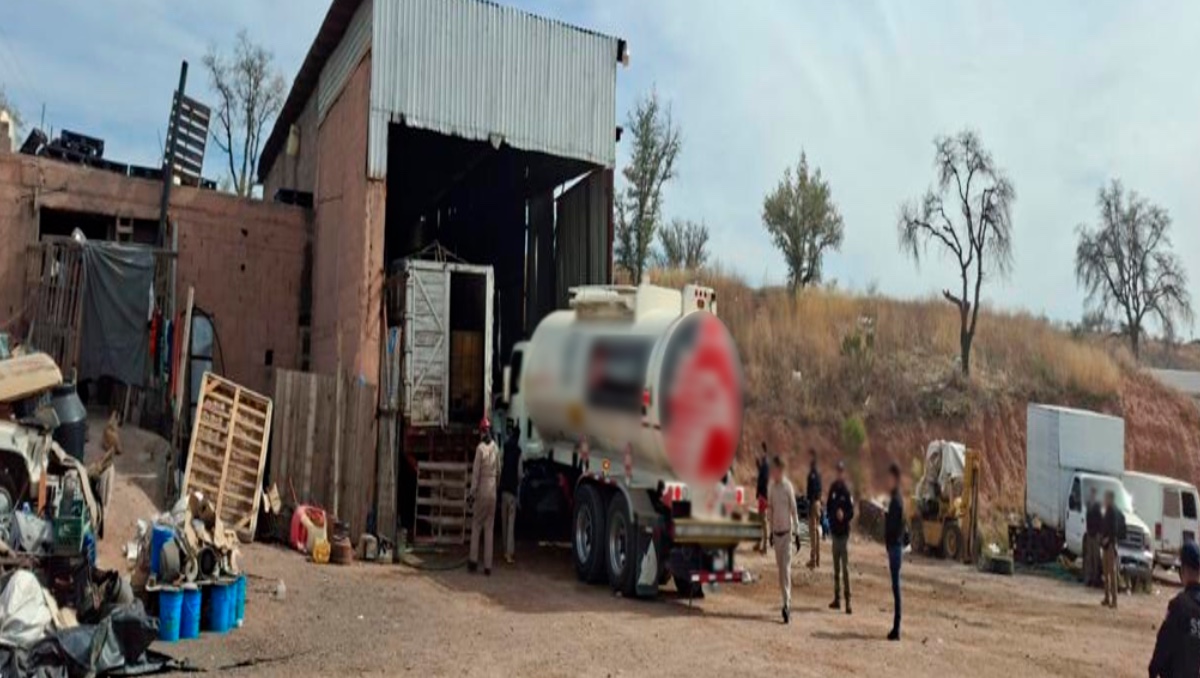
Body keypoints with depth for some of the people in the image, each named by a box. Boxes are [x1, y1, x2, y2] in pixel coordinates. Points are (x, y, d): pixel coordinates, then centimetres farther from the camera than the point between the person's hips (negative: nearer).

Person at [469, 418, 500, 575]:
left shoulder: (480, 448, -12)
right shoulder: (495, 448, 4)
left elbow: (476, 473, -12)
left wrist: (472, 493, -7)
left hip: (482, 491, -4)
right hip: (493, 493, 4)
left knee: (476, 526, 7)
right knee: (490, 528, 5)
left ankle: (473, 560, 4)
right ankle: (488, 566, 5)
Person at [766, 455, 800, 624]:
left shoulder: (788, 487, -11)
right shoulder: (771, 487, 7)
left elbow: (794, 510, -9)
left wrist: (796, 530, -10)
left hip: (787, 531, -6)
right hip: (776, 531, 6)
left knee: (786, 568, -10)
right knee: (780, 568, 9)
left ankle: (787, 604, -10)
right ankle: (786, 601, 17)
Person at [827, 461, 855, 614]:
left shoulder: (846, 491, -8)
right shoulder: (833, 488, 8)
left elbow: (851, 512, -9)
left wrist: (844, 515, -26)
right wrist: (833, 517, -1)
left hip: (844, 532, -6)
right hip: (835, 531, 6)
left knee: (845, 568, -8)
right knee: (836, 568, 12)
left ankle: (848, 601, -6)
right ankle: (837, 598, 21)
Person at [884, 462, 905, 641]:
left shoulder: (897, 499, -16)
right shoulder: (895, 497, 14)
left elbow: (894, 524, -21)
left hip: (895, 545, -10)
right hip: (894, 544, 10)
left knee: (896, 585, -7)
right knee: (895, 585, 12)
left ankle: (896, 629, -3)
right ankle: (895, 627, 17)